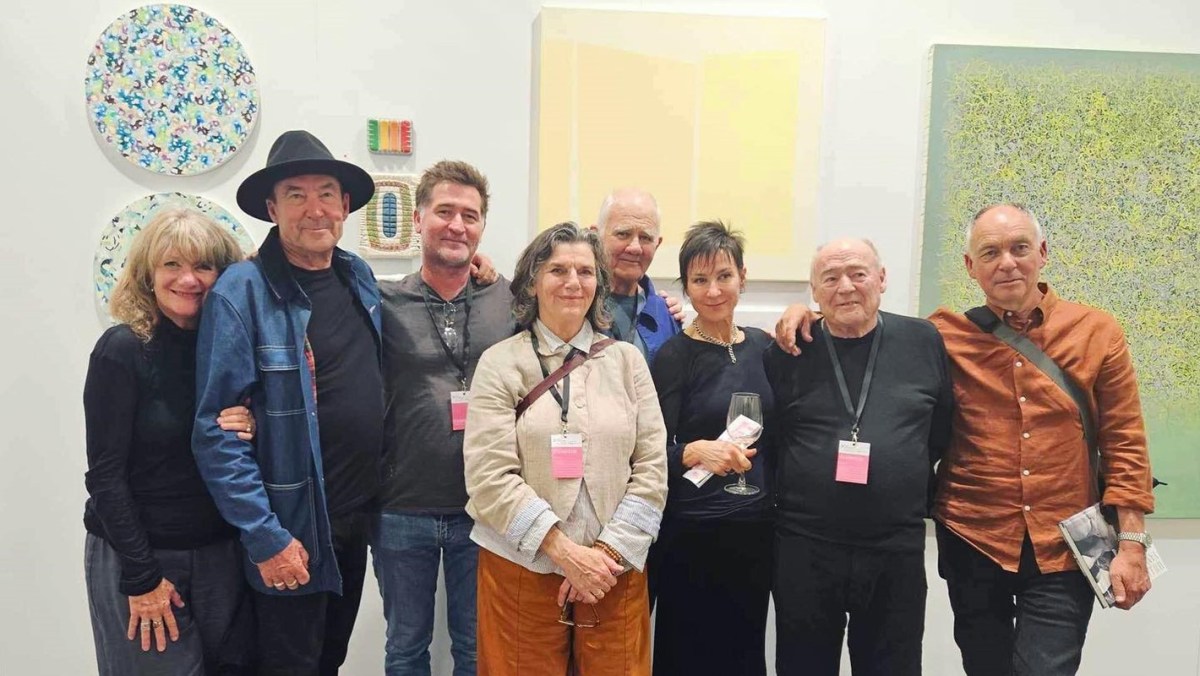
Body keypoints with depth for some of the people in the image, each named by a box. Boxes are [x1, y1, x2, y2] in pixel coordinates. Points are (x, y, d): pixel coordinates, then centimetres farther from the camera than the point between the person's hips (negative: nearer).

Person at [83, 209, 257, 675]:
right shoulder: (123, 350, -13)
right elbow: (105, 474, -13)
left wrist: (249, 435, -15)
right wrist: (141, 577, -14)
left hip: (218, 553, 5)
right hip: (136, 556, -4)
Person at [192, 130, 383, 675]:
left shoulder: (359, 276, 3)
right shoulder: (240, 293, -16)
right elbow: (216, 432, -17)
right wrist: (266, 538, -19)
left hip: (357, 523, 6)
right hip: (291, 533, -6)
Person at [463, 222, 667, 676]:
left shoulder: (627, 360, 6)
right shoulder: (499, 363, -1)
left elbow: (652, 469, 2)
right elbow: (490, 478, -9)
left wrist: (606, 551, -8)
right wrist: (566, 552, -14)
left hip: (615, 571, 2)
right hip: (521, 570, -2)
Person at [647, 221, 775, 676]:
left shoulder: (764, 346, 6)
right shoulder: (674, 356, -8)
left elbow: (777, 438, 14)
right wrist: (697, 451, -30)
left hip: (756, 531, 5)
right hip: (691, 535, -4)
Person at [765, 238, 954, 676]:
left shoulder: (924, 342, 2)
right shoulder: (788, 352, 0)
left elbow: (945, 431, 10)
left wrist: (917, 493, 8)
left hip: (897, 550, 1)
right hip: (804, 550, 0)